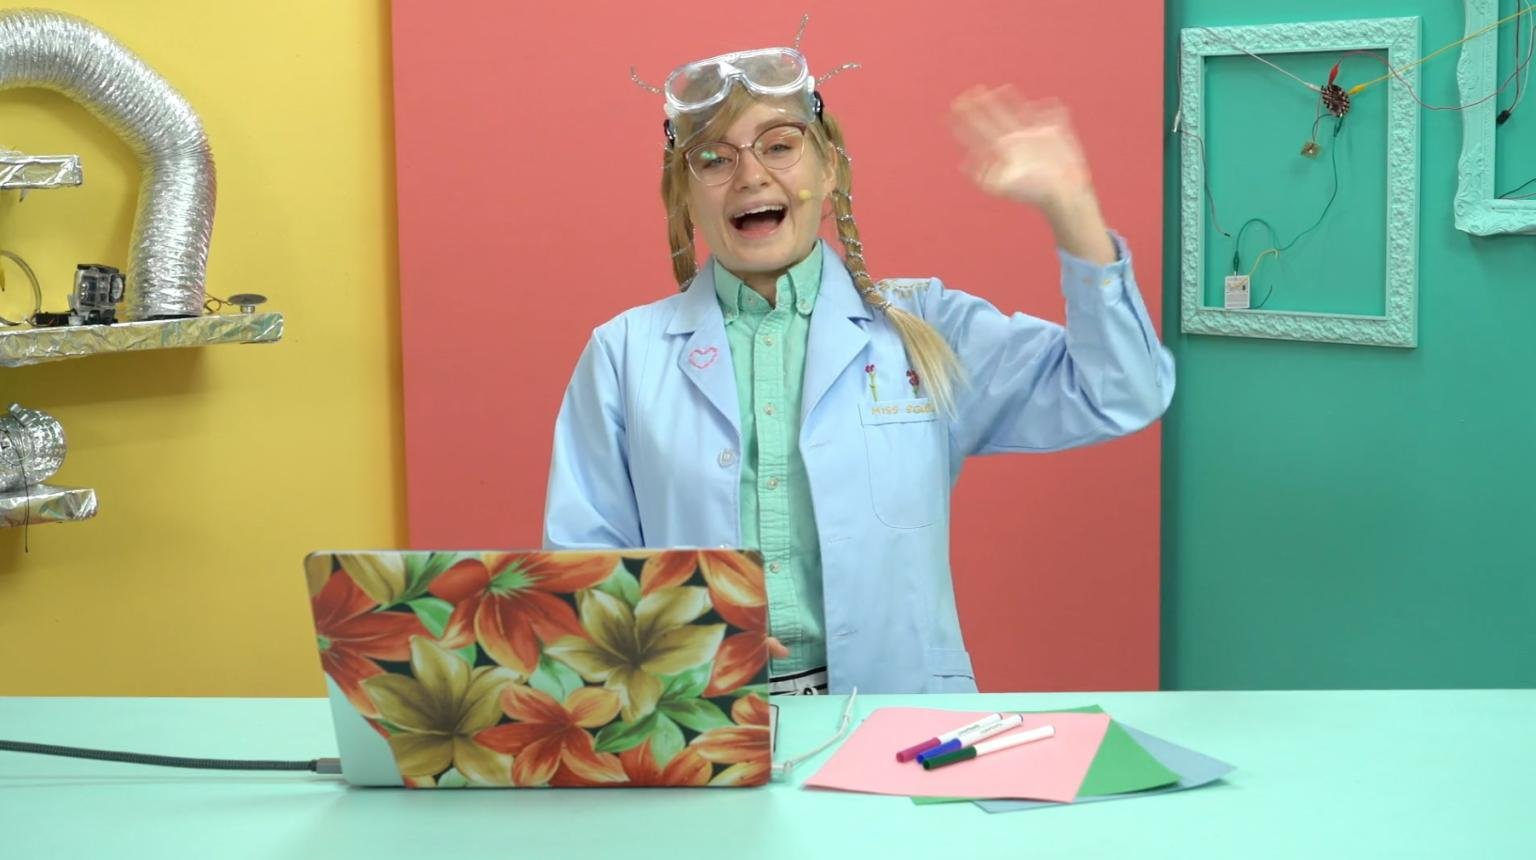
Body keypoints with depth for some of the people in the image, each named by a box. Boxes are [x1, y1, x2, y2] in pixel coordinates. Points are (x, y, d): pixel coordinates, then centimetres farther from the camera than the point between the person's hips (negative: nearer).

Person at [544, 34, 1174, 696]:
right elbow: (581, 560, 9)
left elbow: (1119, 397, 4)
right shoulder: (625, 354, 10)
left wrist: (1067, 205, -5)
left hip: (899, 710, 0)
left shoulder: (922, 330, 10)